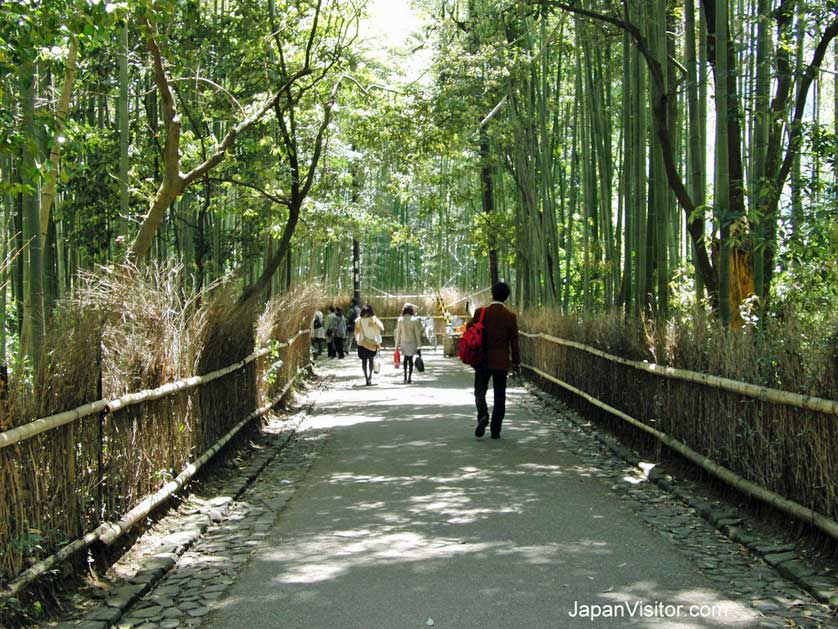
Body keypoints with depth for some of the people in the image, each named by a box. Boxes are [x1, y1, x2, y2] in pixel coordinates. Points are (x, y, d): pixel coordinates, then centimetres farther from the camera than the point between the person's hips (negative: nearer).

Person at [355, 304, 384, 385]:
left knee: (364, 361, 3)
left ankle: (367, 378, -11)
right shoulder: (374, 320, -10)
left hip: (362, 343, 0)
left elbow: (356, 332, 5)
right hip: (372, 343, 0)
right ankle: (370, 377, 21)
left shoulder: (358, 321, -6)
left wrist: (356, 339, 22)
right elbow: (378, 332, -9)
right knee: (371, 360, 19)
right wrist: (379, 343, -2)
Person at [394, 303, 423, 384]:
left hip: (403, 342, 2)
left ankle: (405, 377, 15)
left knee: (405, 358, 17)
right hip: (412, 342, -2)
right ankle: (409, 378, 1)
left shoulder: (400, 320, -3)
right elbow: (417, 333, -6)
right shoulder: (414, 320, -8)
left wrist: (397, 344, 6)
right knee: (410, 360, 4)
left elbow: (398, 333, 0)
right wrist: (419, 345, -1)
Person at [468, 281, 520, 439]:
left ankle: (482, 415, -16)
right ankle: (495, 430, 7)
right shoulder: (510, 317, -5)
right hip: (502, 362, 1)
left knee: (480, 391, 11)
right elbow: (514, 341, -2)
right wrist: (516, 362, 7)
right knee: (499, 396, 7)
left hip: (483, 361, 0)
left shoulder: (481, 313, -7)